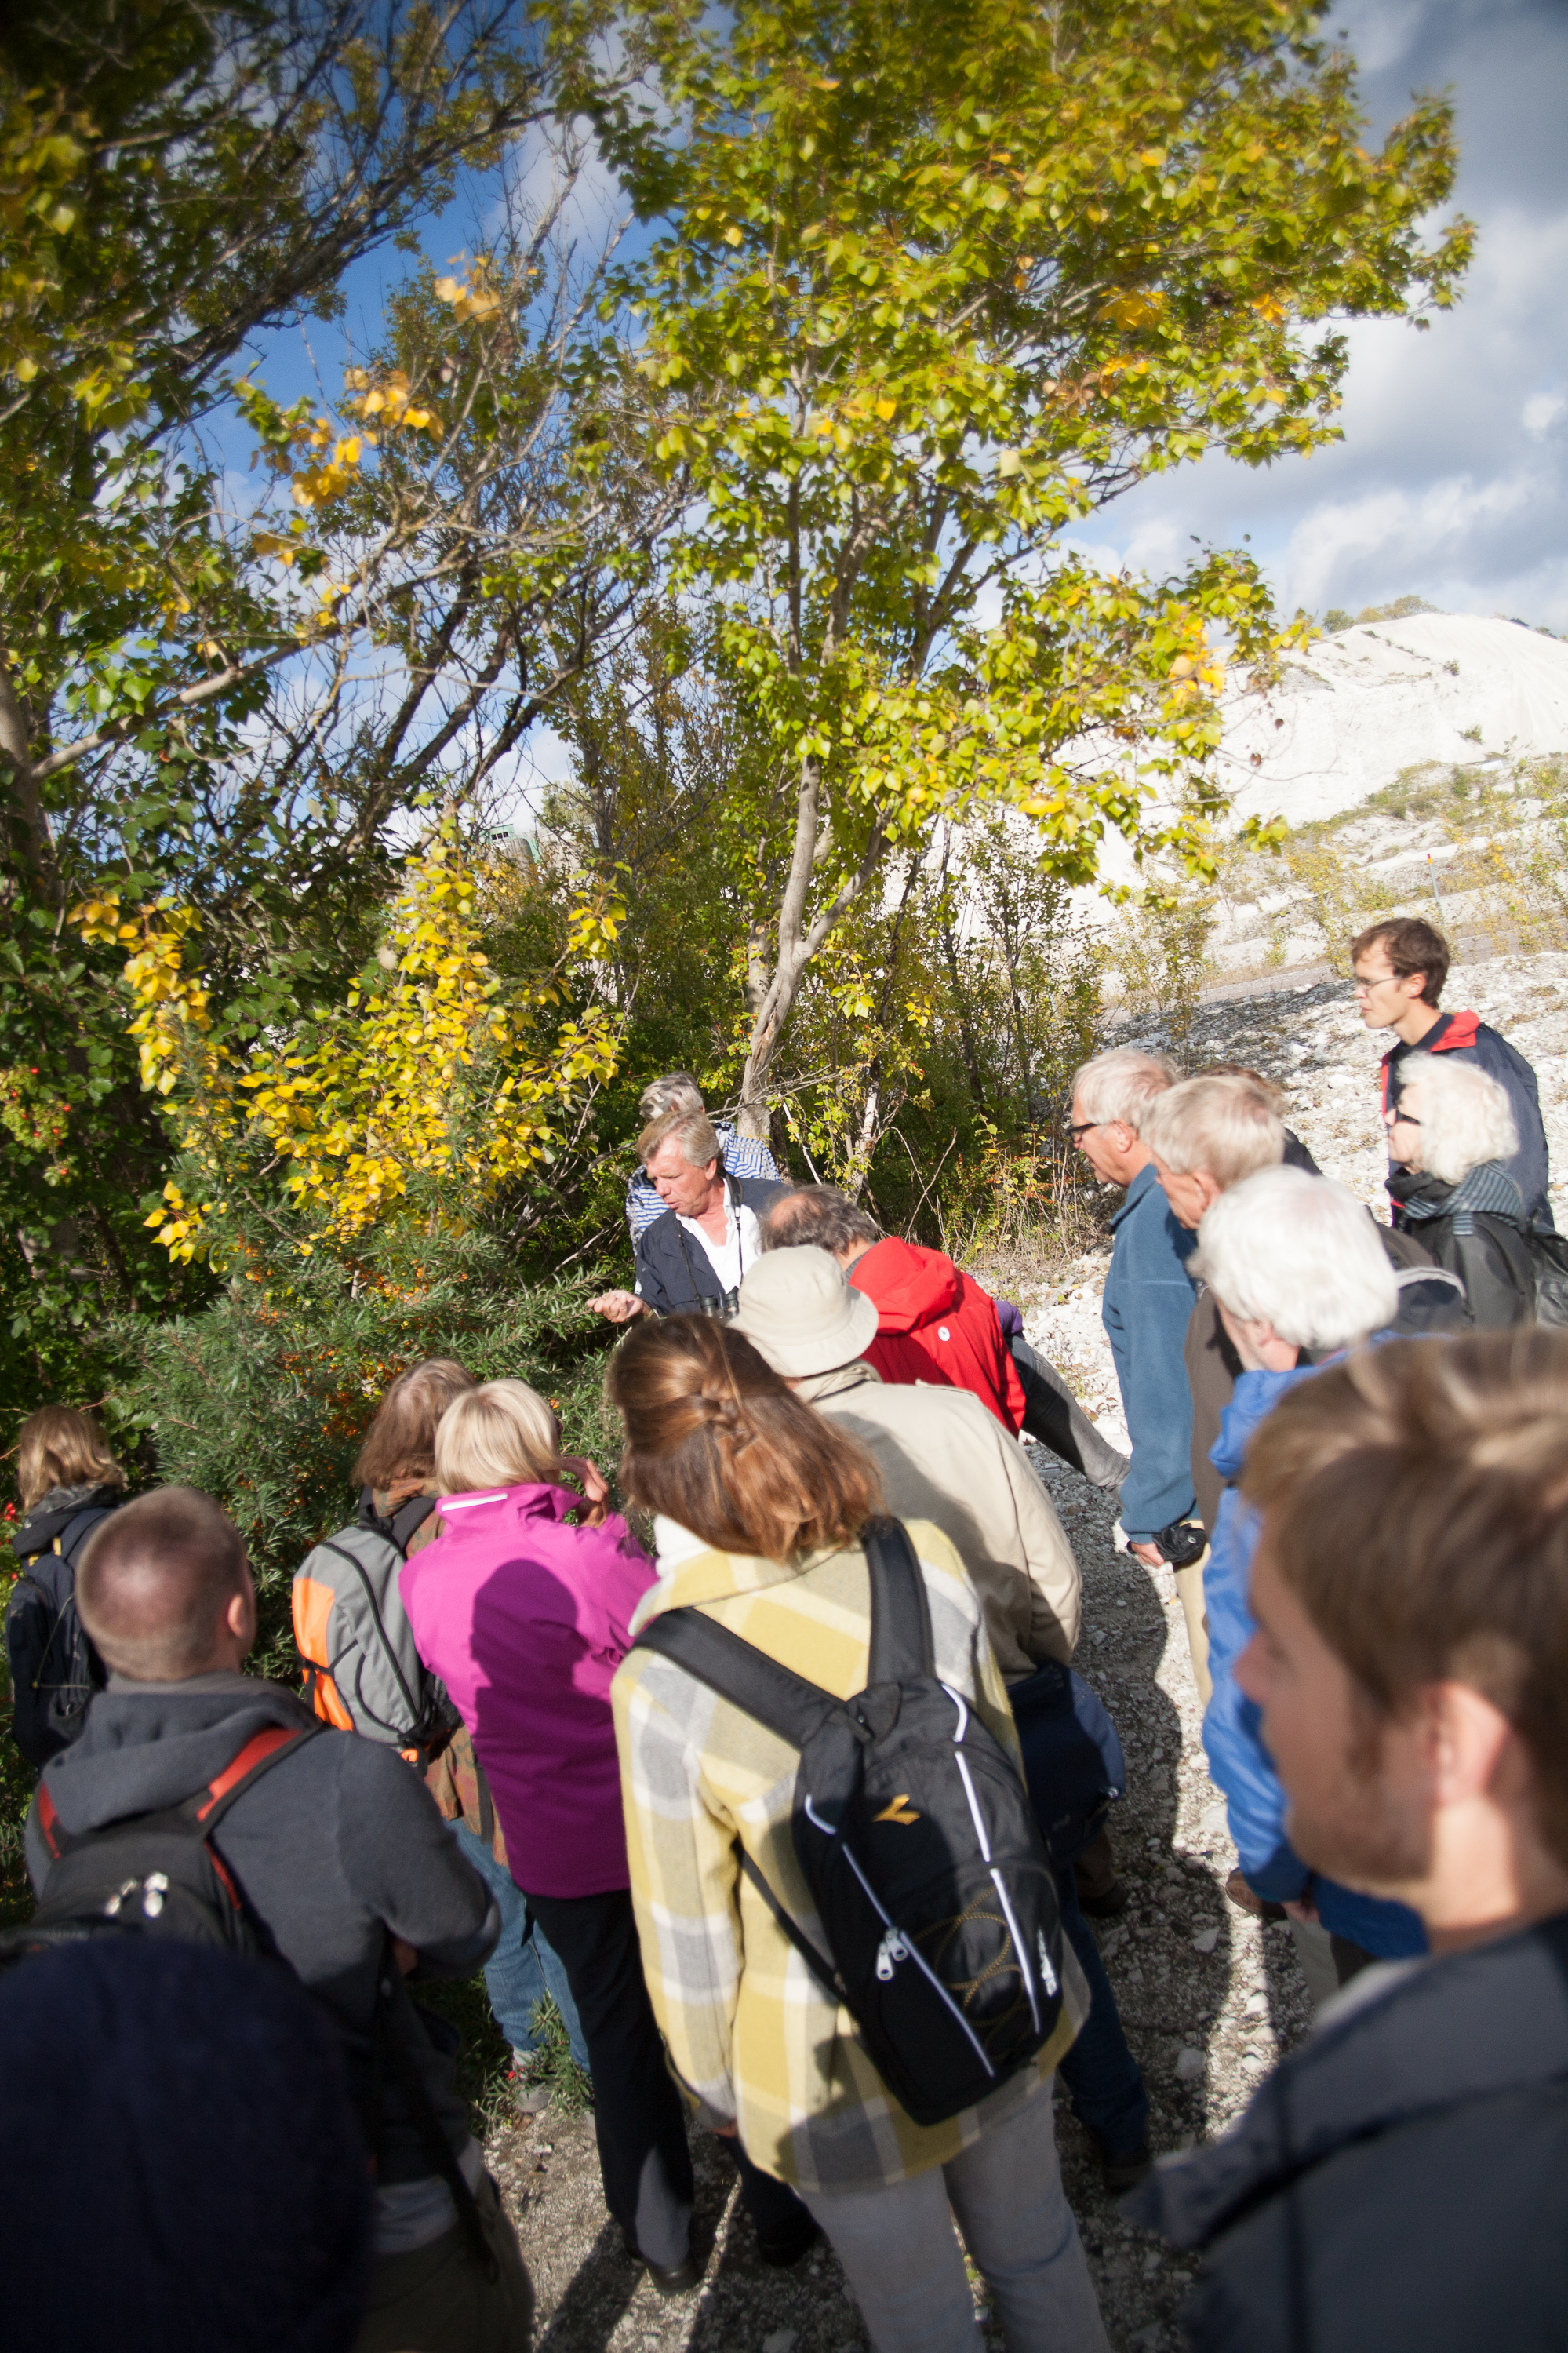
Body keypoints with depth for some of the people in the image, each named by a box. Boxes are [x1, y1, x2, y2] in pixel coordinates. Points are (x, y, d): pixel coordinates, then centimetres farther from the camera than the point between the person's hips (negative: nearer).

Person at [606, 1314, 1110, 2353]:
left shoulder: (662, 1685, -30)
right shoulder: (926, 1565, -20)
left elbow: (690, 1935, -16)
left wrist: (714, 2085, 4)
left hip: (847, 2079, -3)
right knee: (1038, 2255, 31)